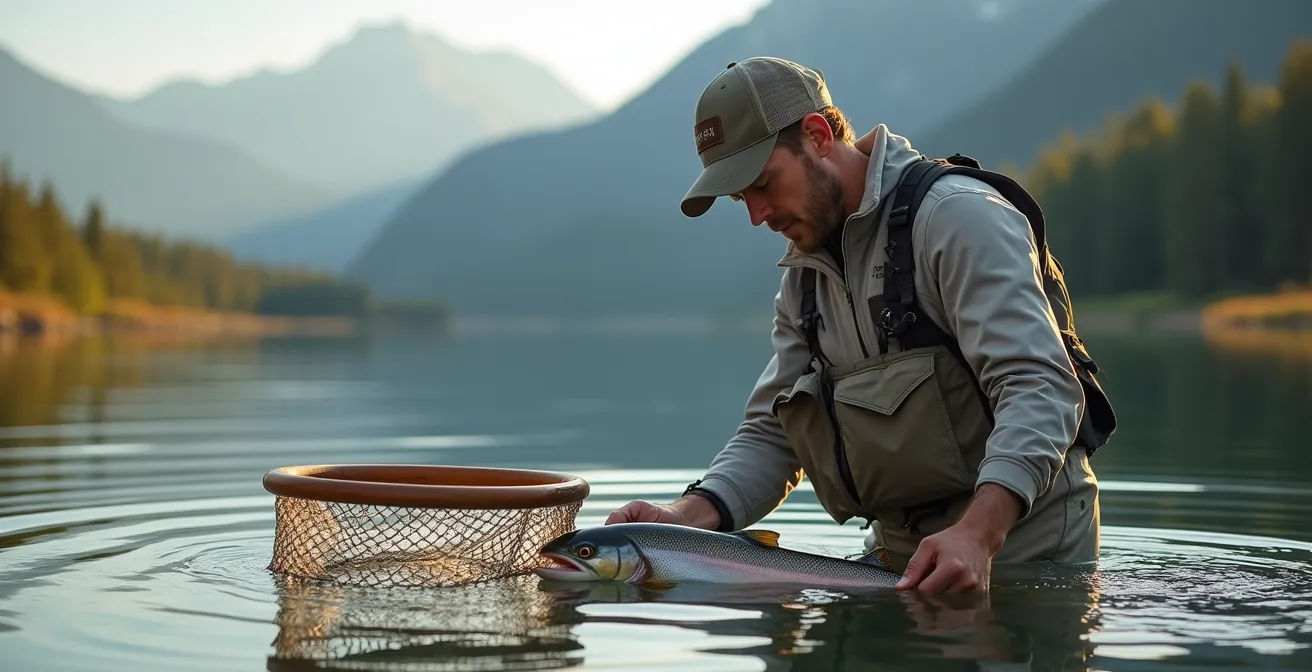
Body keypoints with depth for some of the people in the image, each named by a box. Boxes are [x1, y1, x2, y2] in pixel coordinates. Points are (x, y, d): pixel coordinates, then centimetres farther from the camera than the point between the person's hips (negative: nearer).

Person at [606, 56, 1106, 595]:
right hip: (898, 558, 6)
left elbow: (1040, 392, -22)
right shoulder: (804, 277, 13)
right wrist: (691, 515, -9)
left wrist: (977, 535, -36)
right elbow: (770, 434, 11)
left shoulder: (958, 217, -12)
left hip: (1019, 548, -6)